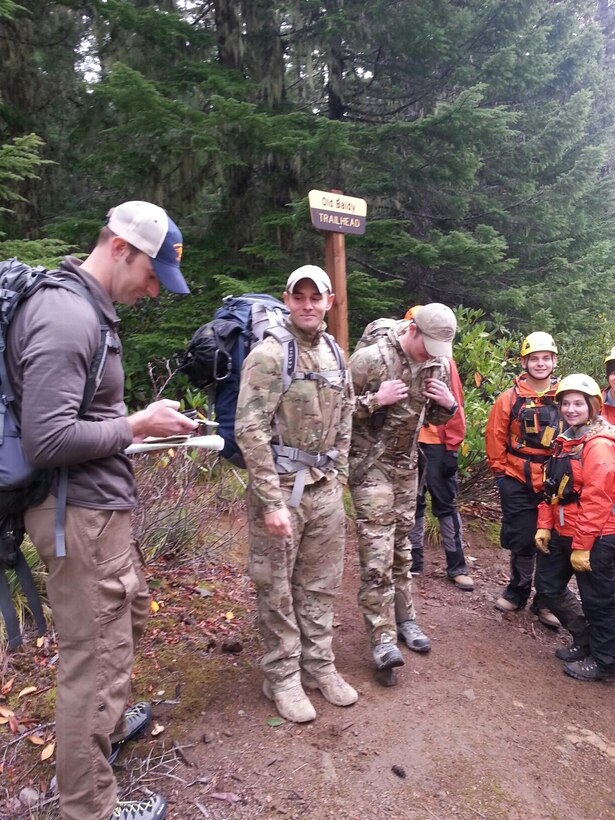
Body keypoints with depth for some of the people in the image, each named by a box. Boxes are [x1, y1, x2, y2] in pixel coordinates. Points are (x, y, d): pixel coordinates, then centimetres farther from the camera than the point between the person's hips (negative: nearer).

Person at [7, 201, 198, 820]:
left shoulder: (88, 308, 11)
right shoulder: (65, 314, -20)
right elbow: (47, 440, -26)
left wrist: (138, 426, 7)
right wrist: (136, 426, -16)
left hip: (99, 507, 11)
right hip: (81, 514, -11)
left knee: (127, 615, 28)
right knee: (96, 658, 4)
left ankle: (105, 725, 52)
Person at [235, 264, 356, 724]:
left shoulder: (335, 354, 10)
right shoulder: (269, 355, -12)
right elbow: (250, 432, -17)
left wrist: (339, 477, 13)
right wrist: (272, 502, -19)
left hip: (325, 489, 6)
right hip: (281, 487, -6)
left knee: (320, 585, 17)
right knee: (277, 590, 8)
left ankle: (320, 667, 34)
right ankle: (283, 677, 26)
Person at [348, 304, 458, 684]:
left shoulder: (438, 364, 1)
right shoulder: (370, 358, -18)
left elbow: (437, 418, 14)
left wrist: (449, 404, -8)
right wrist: (375, 400, -26)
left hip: (407, 465, 6)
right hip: (371, 465, -6)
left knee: (402, 545, 16)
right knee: (377, 553, -7)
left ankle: (405, 619, 30)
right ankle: (384, 640, 2)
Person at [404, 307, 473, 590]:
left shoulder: (444, 362, -1)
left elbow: (454, 405, -3)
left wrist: (452, 447, -6)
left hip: (437, 445, -2)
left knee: (446, 505, 5)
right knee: (411, 505, 12)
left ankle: (457, 567, 14)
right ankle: (414, 560, 25)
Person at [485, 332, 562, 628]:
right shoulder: (509, 398, -4)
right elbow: (495, 439, 1)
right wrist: (503, 473, 2)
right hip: (518, 484, -1)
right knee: (522, 541, 9)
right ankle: (518, 590, 31)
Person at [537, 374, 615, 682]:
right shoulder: (565, 441, 11)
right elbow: (551, 489, 13)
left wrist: (582, 546, -20)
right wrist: (544, 526, 6)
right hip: (564, 533, 9)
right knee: (550, 587, 16)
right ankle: (584, 641, 34)